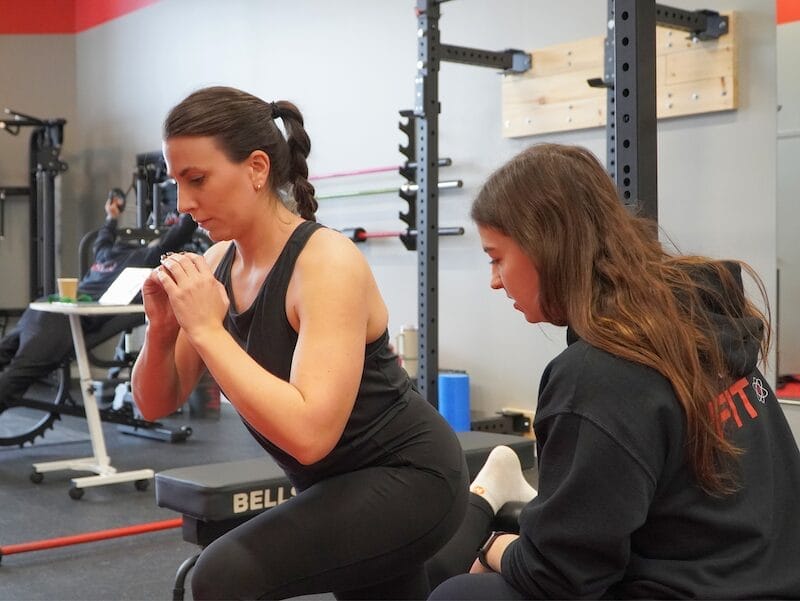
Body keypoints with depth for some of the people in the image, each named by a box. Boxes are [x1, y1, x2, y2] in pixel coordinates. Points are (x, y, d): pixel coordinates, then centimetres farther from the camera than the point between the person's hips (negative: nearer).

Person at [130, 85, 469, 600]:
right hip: (339, 486, 9)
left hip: (407, 477, -8)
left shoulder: (327, 263, -26)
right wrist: (163, 327, -17)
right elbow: (157, 404, 1)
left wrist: (207, 329, -32)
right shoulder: (219, 264, -3)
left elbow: (309, 432, -37)